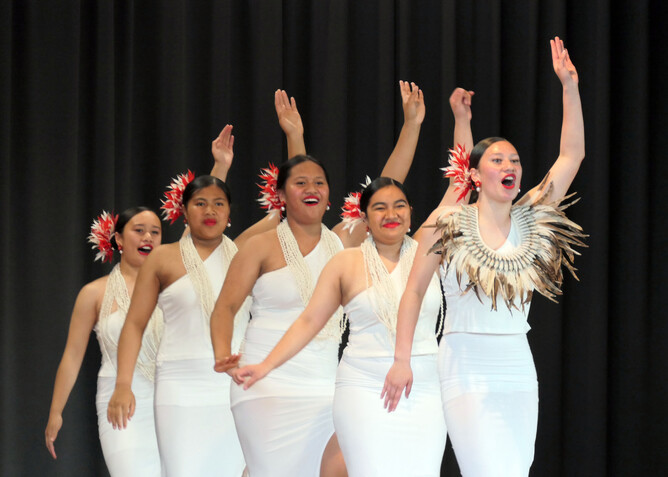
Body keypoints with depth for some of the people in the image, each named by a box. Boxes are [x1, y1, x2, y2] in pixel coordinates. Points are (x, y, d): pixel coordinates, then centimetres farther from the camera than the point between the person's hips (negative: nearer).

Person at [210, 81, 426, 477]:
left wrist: (412, 124, 3)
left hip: (326, 387, 3)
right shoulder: (264, 246, 0)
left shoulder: (342, 242, 9)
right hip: (269, 388, -3)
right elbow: (226, 307, -2)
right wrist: (223, 354, -20)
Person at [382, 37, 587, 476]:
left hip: (518, 369, 4)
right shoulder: (449, 222, -2)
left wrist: (570, 86, -5)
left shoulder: (530, 221, 6)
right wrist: (402, 360, -3)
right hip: (467, 370, -4)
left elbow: (572, 156, 2)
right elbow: (414, 291, 2)